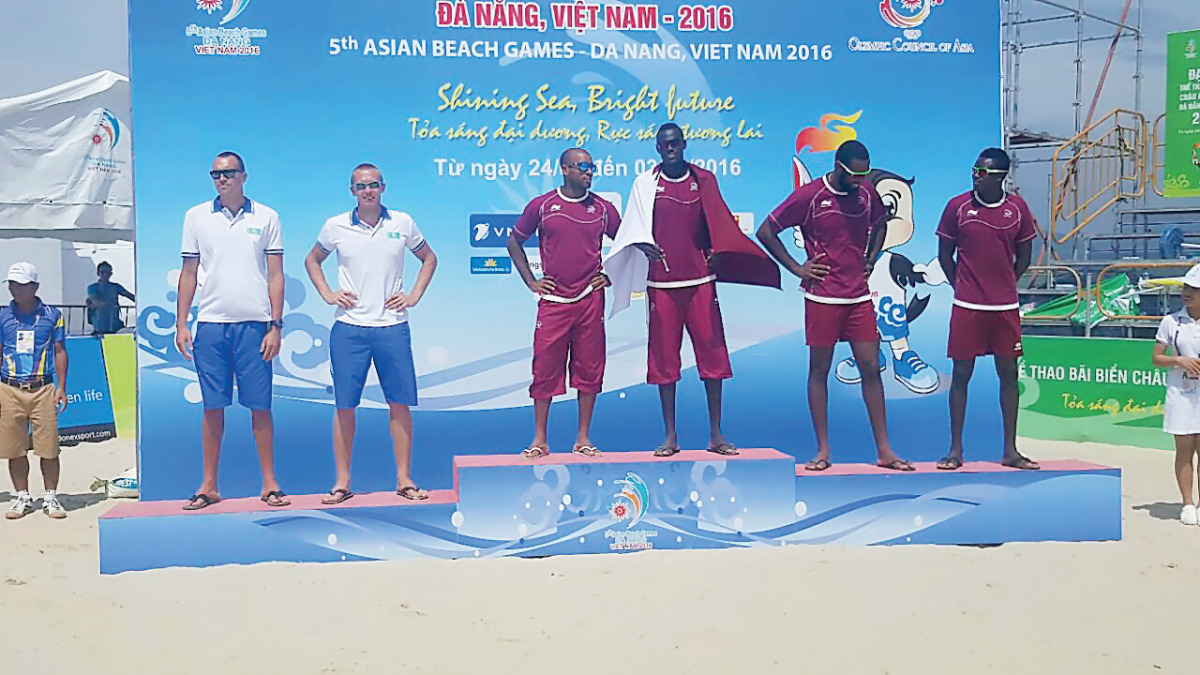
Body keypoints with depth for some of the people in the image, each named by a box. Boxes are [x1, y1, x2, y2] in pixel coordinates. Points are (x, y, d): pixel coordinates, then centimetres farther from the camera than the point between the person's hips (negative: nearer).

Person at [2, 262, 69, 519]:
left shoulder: (52, 315, 5)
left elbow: (59, 351, 7)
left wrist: (62, 387, 2)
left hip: (43, 389, -1)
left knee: (49, 447, -2)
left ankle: (50, 497, 11)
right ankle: (22, 497, 19)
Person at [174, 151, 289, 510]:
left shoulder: (266, 217, 5)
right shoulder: (196, 216, 9)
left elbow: (276, 276, 4)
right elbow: (189, 273, 11)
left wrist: (276, 326, -3)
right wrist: (180, 324, 5)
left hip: (254, 324, -1)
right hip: (210, 324, 1)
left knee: (260, 405, 1)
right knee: (213, 407, 5)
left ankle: (270, 483, 10)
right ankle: (209, 485, 15)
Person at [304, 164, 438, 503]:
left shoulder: (402, 223, 5)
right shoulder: (336, 226, 4)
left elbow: (429, 258, 18)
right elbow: (312, 260, 20)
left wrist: (414, 295, 7)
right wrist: (327, 294, 6)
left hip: (392, 326, 0)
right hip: (348, 327, 0)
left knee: (400, 403, 1)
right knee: (345, 405, 1)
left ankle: (404, 479, 12)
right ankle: (342, 481, 11)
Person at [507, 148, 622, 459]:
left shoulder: (603, 209, 6)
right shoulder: (541, 206, 2)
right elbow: (514, 241, 13)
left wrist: (610, 275, 9)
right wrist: (530, 281, 6)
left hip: (590, 299, 2)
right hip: (553, 300, -1)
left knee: (589, 369, 4)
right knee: (545, 369, -1)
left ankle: (583, 438, 14)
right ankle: (539, 440, 9)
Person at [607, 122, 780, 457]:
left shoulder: (704, 180, 9)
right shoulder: (645, 183, 7)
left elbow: (718, 223, 7)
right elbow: (635, 227, -1)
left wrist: (717, 251, -12)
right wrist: (646, 244, -22)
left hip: (700, 279, 1)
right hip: (661, 282, 0)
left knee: (712, 354, -1)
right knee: (664, 357, 2)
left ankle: (716, 434, 8)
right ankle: (670, 436, 11)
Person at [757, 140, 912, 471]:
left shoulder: (867, 193, 6)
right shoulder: (809, 196, -8)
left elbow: (880, 224, 27)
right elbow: (766, 232, -4)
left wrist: (870, 259, 12)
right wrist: (796, 268, -5)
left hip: (860, 297, 4)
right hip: (823, 298, -4)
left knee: (871, 368, 3)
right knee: (819, 370, 3)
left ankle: (884, 451, 10)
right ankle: (823, 450, 12)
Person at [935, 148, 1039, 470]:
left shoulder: (1017, 208, 3)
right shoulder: (958, 206, -3)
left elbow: (1024, 255, 13)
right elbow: (945, 255, 6)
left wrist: (1004, 285, 10)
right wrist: (963, 287, 6)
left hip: (1006, 307, 2)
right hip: (967, 306, -2)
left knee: (1009, 374, 6)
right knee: (961, 374, 1)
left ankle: (1010, 450, 15)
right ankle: (955, 450, 9)